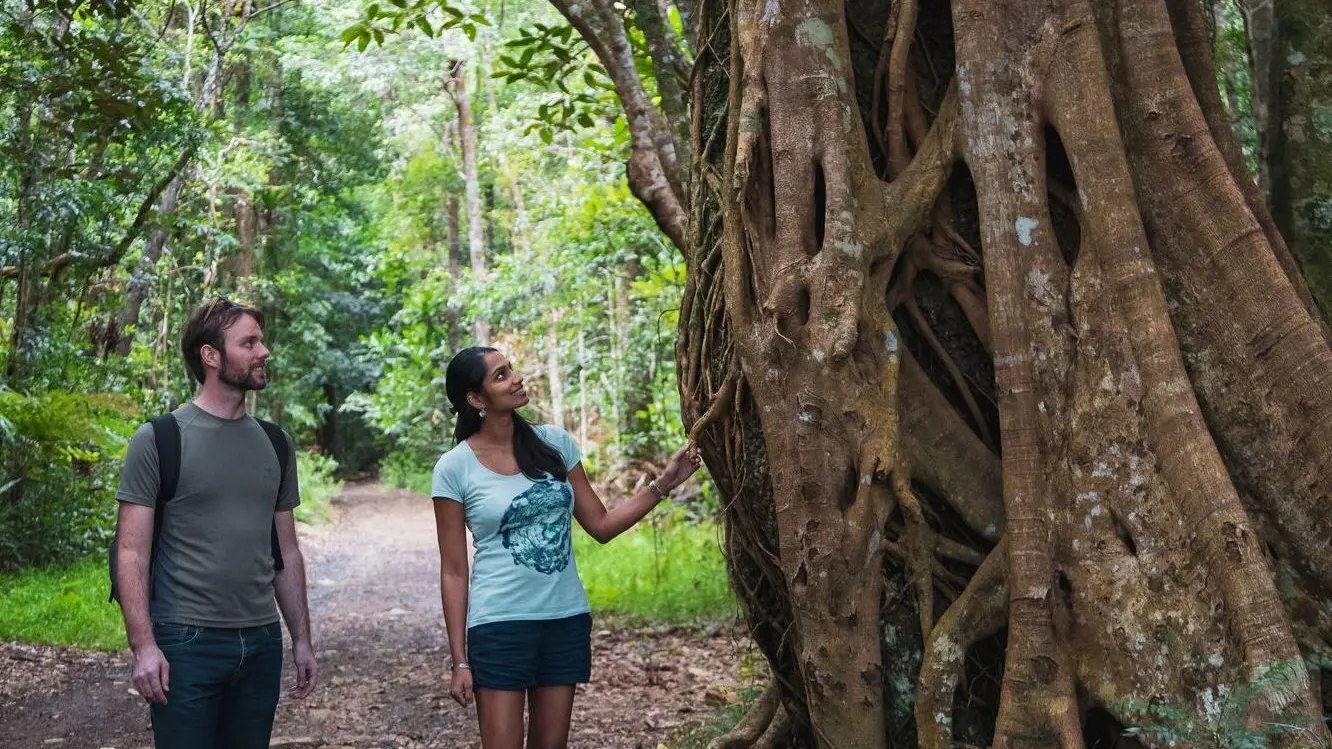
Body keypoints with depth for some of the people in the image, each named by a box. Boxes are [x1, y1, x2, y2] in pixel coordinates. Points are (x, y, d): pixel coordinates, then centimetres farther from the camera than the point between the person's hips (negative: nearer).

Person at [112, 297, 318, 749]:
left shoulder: (275, 443, 11)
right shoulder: (159, 440, -4)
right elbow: (132, 552, -7)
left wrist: (301, 639, 12)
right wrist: (143, 645, -16)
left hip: (261, 642, 5)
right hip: (186, 642, -5)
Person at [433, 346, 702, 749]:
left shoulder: (554, 443, 4)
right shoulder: (454, 469, -6)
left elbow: (601, 525, 8)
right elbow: (453, 572, -4)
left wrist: (663, 484, -2)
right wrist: (459, 660, -7)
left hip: (567, 621, 4)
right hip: (500, 625, -4)